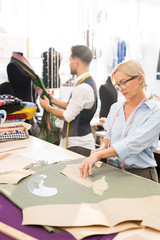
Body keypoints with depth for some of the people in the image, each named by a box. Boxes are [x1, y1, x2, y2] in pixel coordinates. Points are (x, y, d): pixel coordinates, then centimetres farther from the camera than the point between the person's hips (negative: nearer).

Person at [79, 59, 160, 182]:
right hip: (112, 172, 6)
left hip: (141, 175, -5)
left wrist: (99, 155, -30)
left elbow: (134, 143, -21)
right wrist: (103, 147, -1)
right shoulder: (115, 108, 11)